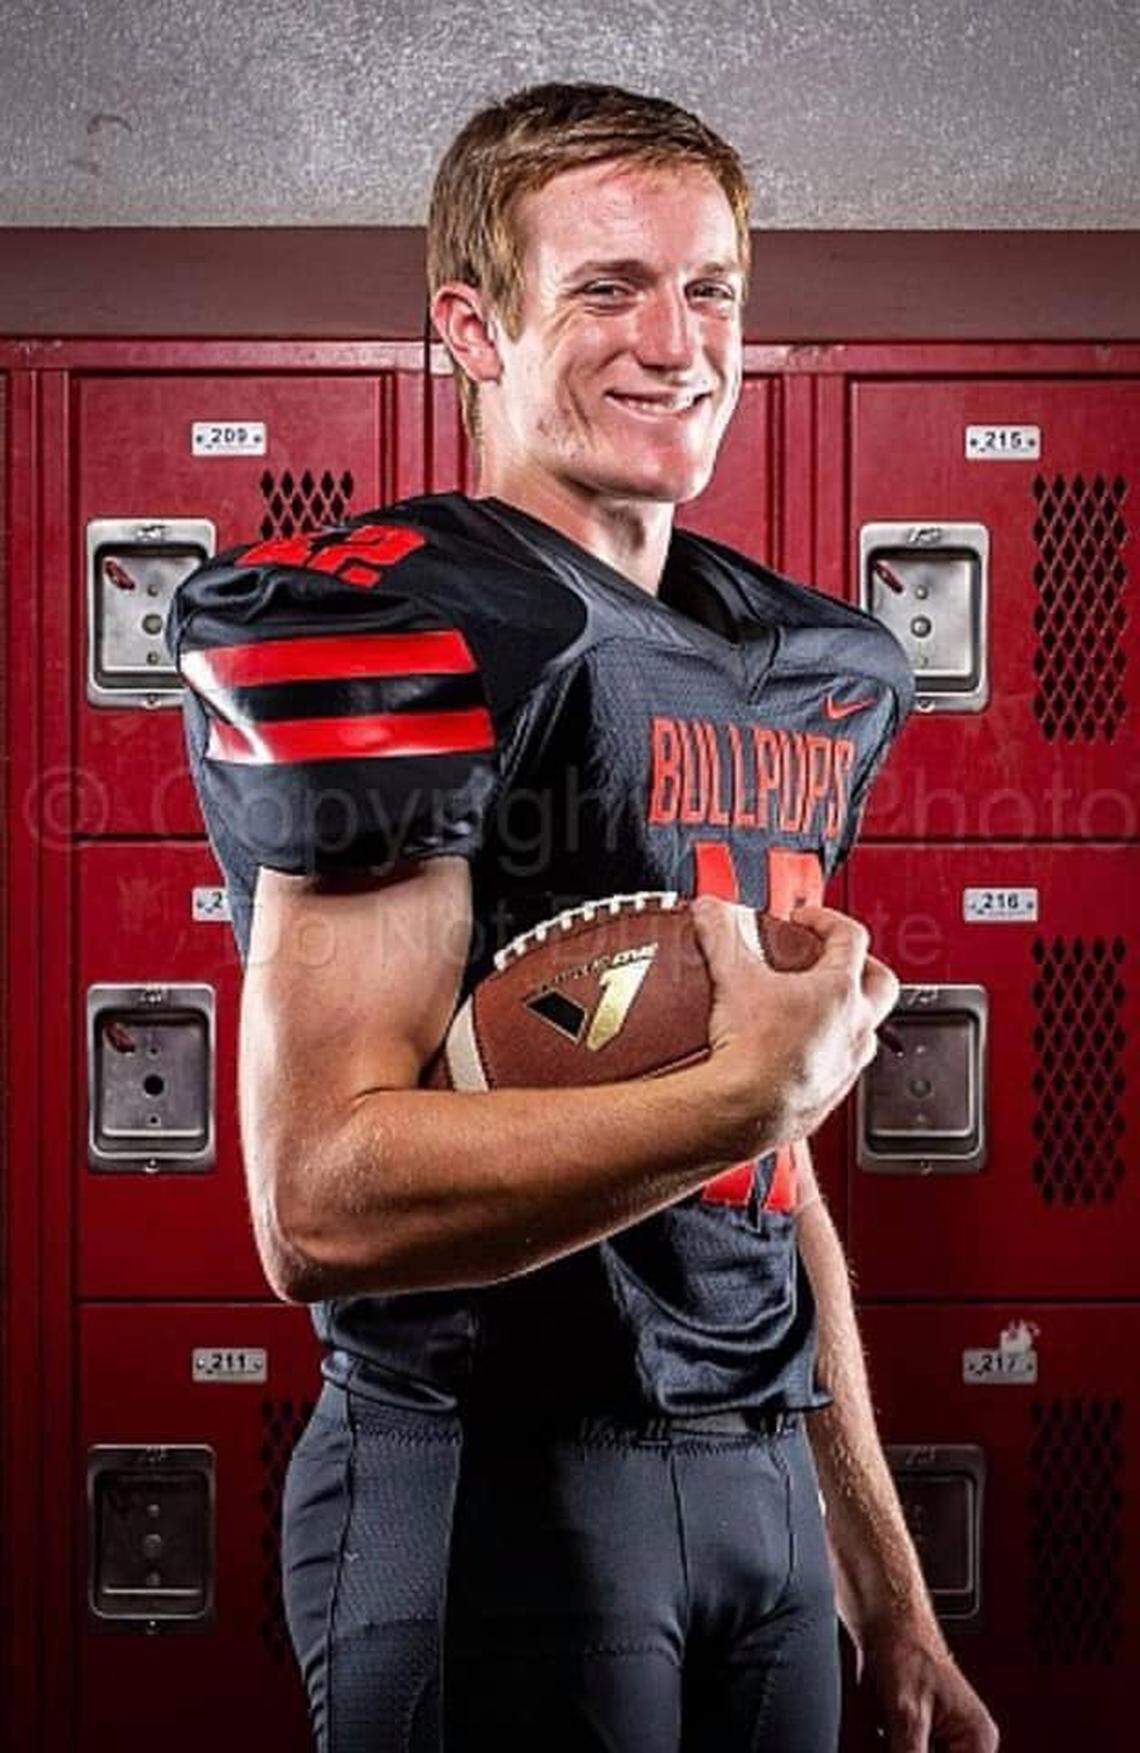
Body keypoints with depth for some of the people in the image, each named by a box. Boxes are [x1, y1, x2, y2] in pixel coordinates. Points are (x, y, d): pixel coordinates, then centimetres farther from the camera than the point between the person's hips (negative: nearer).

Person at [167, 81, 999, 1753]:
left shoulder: (811, 663, 10)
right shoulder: (386, 634, -15)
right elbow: (324, 1204, -24)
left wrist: (889, 1593, 15)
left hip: (758, 1476, 7)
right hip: (500, 1485, -7)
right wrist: (749, 1089, -19)